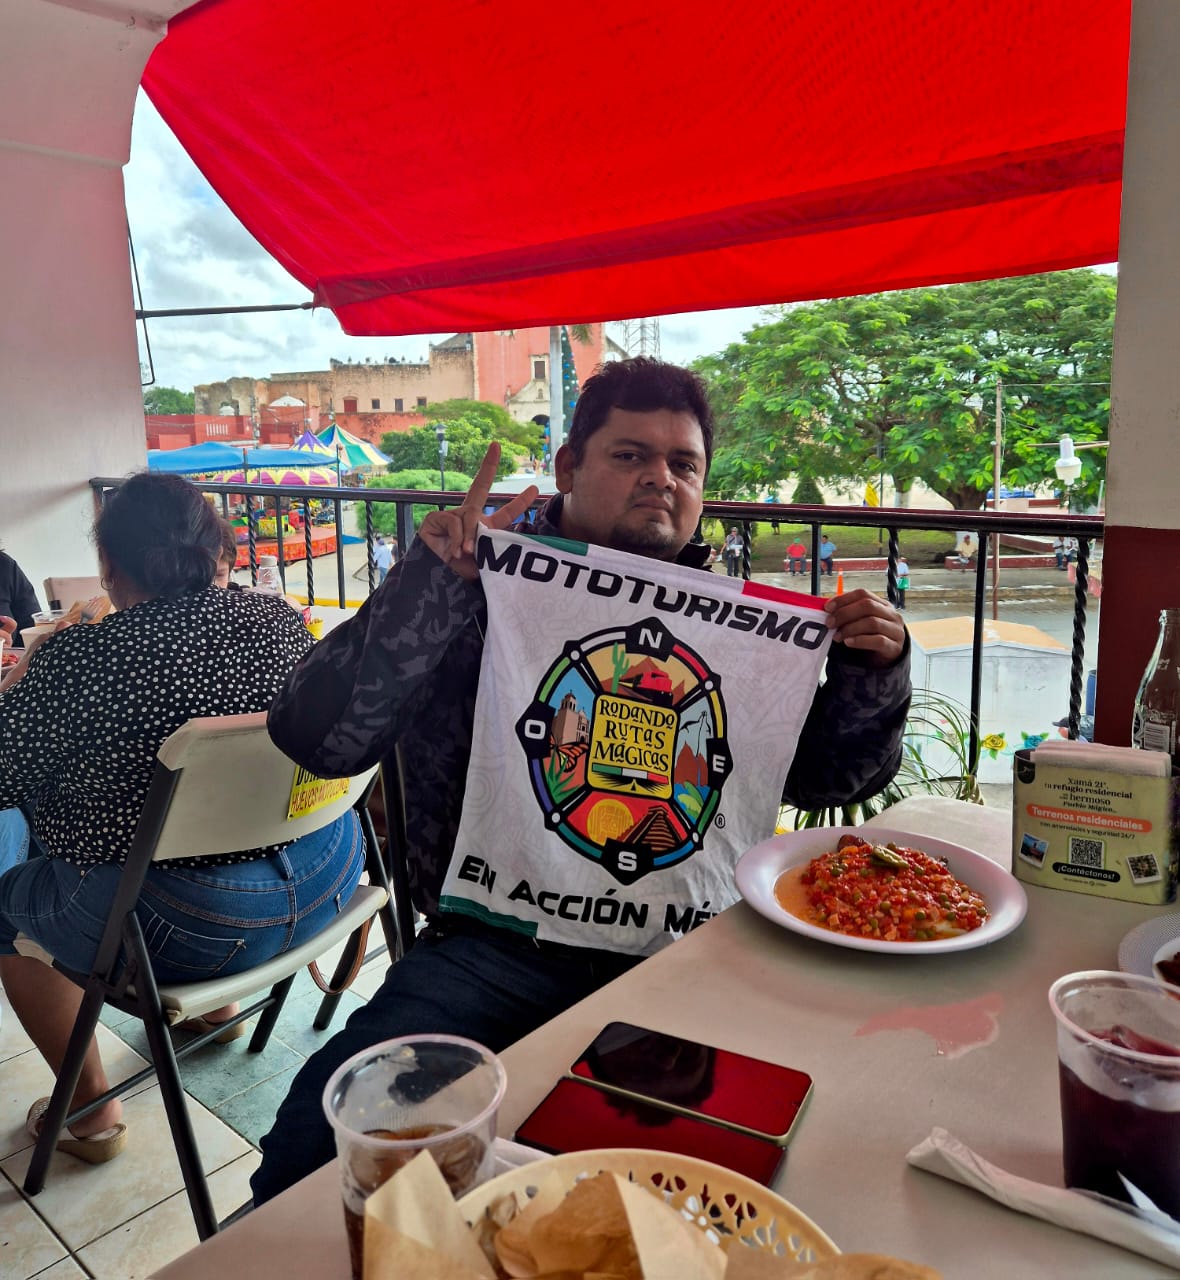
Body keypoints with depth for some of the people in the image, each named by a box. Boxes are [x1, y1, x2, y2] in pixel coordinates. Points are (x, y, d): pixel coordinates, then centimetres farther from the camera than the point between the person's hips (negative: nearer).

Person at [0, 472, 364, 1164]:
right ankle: (218, 1003, 54)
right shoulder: (280, 619, -4)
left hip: (189, 926, -5)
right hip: (329, 880, 6)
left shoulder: (78, 658, -17)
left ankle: (91, 1109, 32)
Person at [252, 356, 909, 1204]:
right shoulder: (483, 590, 2)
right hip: (502, 947, -2)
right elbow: (321, 739, -8)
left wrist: (874, 672, -1)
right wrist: (432, 582, -17)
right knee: (325, 1133, -26)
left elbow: (823, 777, 17)